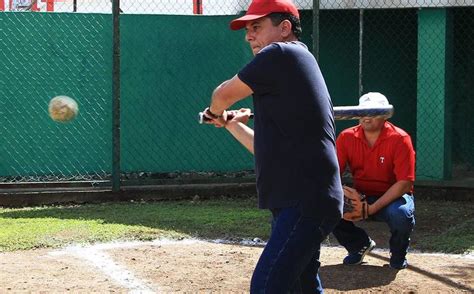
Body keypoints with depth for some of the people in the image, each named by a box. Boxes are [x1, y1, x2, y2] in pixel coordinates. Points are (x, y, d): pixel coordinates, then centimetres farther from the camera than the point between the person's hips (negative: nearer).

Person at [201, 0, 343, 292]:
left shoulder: (281, 55, -8)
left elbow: (224, 95, -1)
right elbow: (267, 147, 27)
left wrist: (215, 111, 20)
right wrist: (228, 122, 30)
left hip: (306, 202, -11)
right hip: (301, 201, 11)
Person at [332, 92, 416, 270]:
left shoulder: (400, 139, -18)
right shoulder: (347, 137, -6)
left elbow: (404, 183, -22)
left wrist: (373, 208, -30)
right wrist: (345, 192, -31)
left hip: (392, 196, -4)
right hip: (359, 196, 4)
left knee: (401, 214, -38)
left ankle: (398, 254, -1)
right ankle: (360, 245, 8)